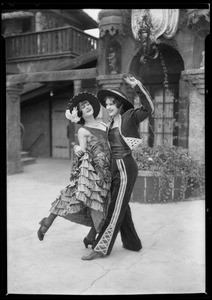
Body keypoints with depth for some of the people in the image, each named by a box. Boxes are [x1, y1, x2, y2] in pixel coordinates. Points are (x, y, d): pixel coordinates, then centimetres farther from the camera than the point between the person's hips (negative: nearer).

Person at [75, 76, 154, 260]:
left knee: (116, 209, -1)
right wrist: (81, 147, 3)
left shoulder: (130, 117, -6)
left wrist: (137, 86, -27)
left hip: (126, 167, -8)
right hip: (115, 168, 9)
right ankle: (133, 243, 31)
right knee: (122, 208, 16)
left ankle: (102, 248, 7)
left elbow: (149, 109, -22)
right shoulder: (112, 123, 15)